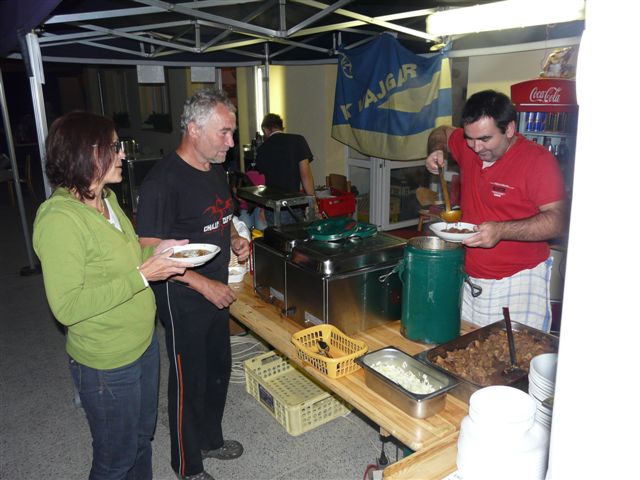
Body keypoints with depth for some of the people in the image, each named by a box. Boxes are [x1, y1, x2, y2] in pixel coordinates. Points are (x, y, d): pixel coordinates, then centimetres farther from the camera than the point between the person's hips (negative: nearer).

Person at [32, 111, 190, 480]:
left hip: (144, 342, 8)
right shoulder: (60, 219, -25)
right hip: (106, 363, -8)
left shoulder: (108, 199, 2)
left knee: (142, 438, 26)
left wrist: (155, 253, -2)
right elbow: (67, 307, -26)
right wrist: (142, 276, -27)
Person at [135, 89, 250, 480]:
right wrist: (204, 284, -23)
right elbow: (151, 252, -23)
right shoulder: (164, 180, -22)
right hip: (183, 300, -8)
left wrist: (235, 238, 0)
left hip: (217, 293, 8)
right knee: (190, 381, 9)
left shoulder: (216, 170, 5)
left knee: (219, 370, 21)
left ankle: (210, 438, 45)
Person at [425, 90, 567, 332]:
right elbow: (442, 133, 26)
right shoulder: (468, 147, 4)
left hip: (519, 285, -5)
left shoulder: (538, 160, -12)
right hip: (469, 280, 5)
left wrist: (501, 231, -31)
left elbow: (556, 220, -19)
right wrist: (437, 150, 3)